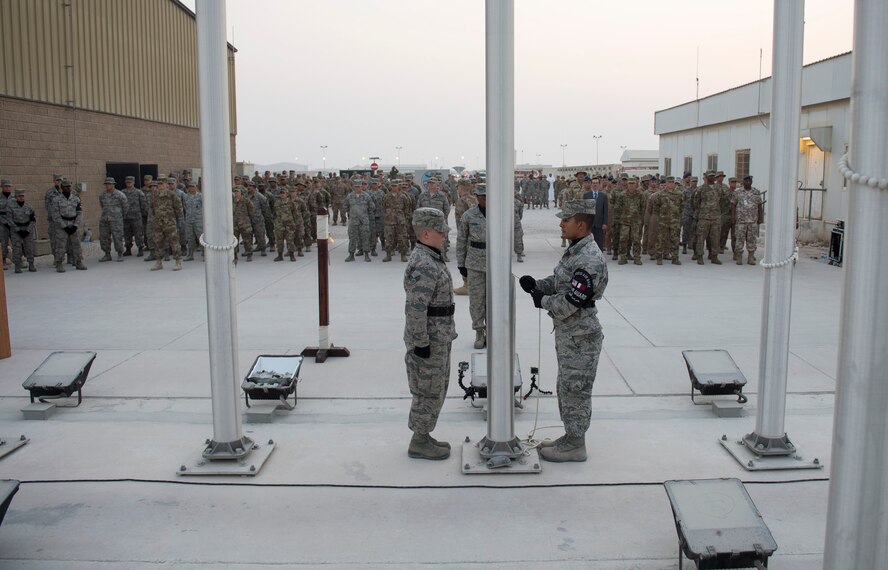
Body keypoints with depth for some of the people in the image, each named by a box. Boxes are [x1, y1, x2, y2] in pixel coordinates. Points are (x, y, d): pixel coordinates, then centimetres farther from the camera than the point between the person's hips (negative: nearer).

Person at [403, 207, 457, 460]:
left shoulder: (430, 259, 11)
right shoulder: (424, 266, -22)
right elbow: (415, 309, -26)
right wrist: (421, 343, -23)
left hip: (439, 337, 10)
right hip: (429, 340, -10)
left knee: (436, 389, 18)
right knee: (429, 392, 1)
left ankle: (423, 437, 28)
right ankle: (419, 443, 14)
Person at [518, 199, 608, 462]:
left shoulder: (590, 260, -24)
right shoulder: (575, 250, 8)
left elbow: (570, 303, -26)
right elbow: (559, 281, 18)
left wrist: (542, 301, -10)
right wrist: (537, 285, -1)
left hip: (580, 337, -10)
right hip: (567, 333, 10)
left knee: (575, 391, 2)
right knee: (567, 388, 19)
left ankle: (575, 446, 16)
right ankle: (571, 437, 33)